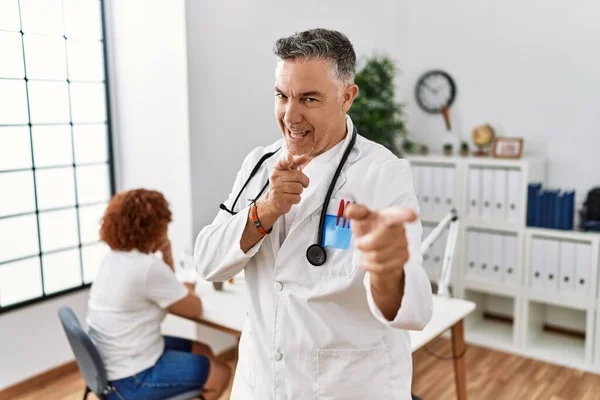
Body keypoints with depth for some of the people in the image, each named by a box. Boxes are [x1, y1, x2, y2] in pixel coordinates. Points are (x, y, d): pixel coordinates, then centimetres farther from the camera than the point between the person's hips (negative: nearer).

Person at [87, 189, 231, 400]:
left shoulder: (113, 258, 2)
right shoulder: (149, 267, -27)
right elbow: (195, 308, -14)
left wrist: (166, 254, 0)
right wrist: (188, 290, 6)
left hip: (114, 362, 9)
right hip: (133, 378, -9)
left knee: (204, 352, 21)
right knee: (221, 373, 7)